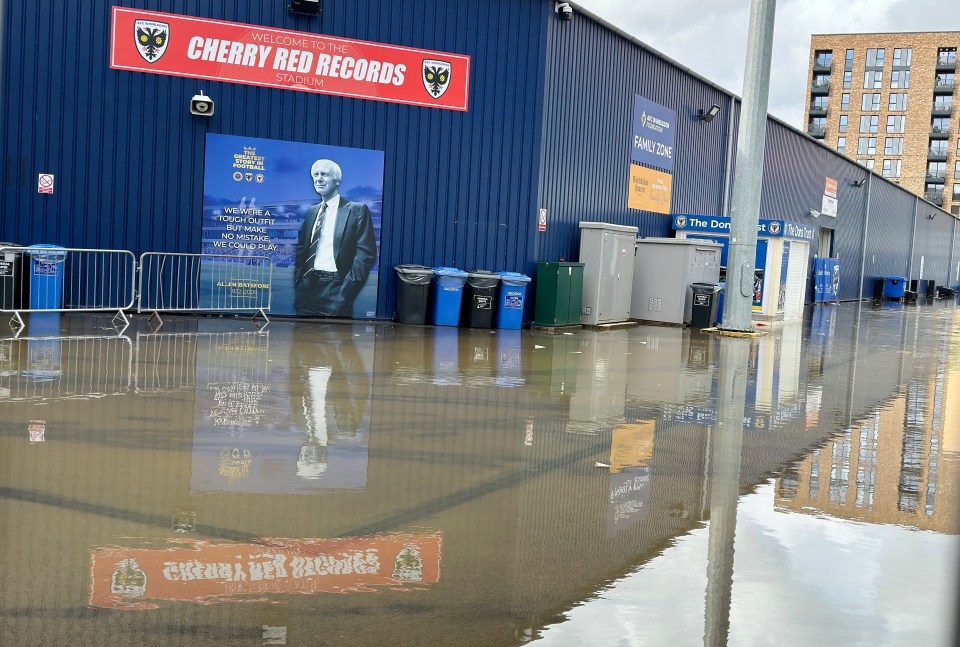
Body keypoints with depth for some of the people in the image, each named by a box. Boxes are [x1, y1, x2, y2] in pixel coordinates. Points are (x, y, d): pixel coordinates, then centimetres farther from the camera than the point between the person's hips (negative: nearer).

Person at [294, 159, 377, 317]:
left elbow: (366, 254, -10)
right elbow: (301, 250, 18)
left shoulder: (357, 210, -4)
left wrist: (345, 292, -15)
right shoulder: (312, 211, 15)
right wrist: (298, 283, 4)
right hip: (308, 288, 5)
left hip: (335, 290, -5)